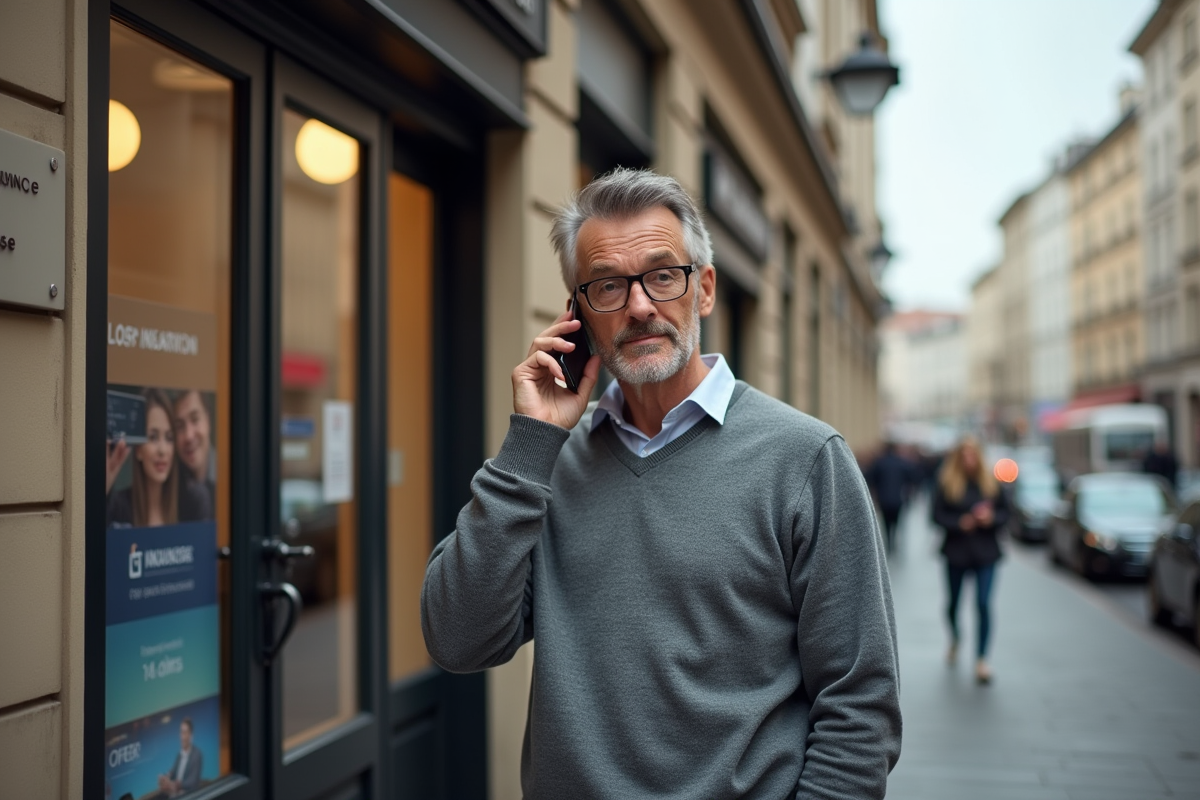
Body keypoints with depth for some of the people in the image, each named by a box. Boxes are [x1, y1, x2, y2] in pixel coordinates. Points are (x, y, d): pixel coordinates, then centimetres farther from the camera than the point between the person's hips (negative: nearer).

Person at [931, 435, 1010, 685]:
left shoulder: (991, 483, 1)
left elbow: (1005, 512, 7)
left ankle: (981, 660, -5)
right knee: (953, 602, 15)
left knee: (983, 604, -10)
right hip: (956, 551, 0)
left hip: (985, 552, 0)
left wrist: (991, 518, -13)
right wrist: (960, 523, -19)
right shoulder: (946, 482, -5)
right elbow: (938, 514, -6)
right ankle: (955, 640, 46)